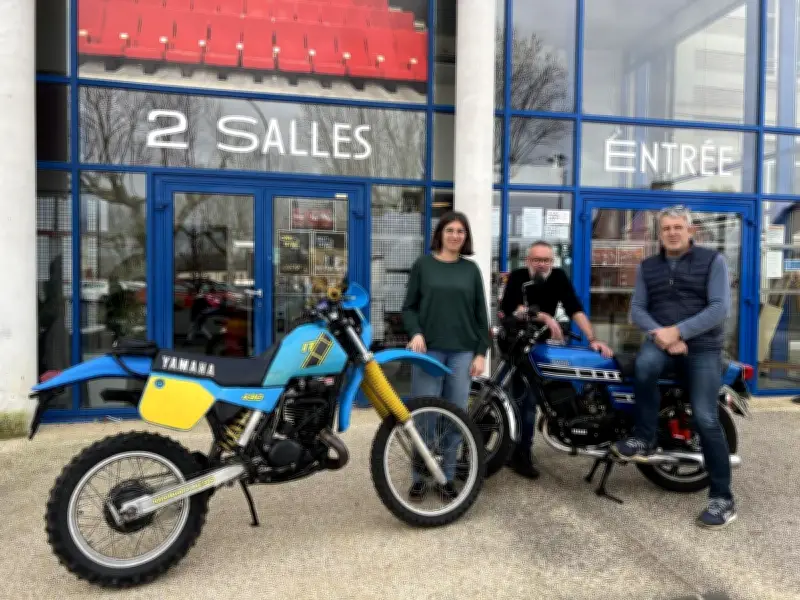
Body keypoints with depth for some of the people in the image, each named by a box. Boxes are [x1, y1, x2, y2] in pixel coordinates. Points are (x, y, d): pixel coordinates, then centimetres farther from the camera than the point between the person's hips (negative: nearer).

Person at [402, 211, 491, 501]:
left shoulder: (471, 269, 10)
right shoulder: (423, 264, 5)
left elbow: (480, 314, 9)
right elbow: (409, 306, 4)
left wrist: (481, 352, 2)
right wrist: (415, 333, -14)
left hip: (462, 352, 2)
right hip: (429, 349, -2)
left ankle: (447, 476, 18)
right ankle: (420, 476, 13)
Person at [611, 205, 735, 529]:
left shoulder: (712, 260, 0)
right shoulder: (647, 267, 12)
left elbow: (720, 307, -10)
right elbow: (637, 308, 4)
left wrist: (678, 331, -20)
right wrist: (660, 333, -15)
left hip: (703, 346, -2)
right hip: (662, 341, 2)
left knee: (705, 419, -10)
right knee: (645, 364, -34)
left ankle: (722, 498, 1)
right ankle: (644, 438, -18)